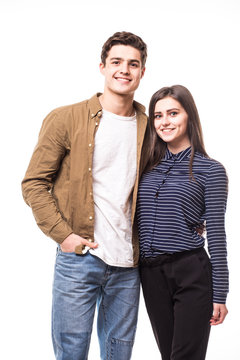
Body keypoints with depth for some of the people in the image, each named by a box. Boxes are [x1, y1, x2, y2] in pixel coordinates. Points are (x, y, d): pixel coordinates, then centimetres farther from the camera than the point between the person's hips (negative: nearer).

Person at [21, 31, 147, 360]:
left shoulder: (148, 127, 7)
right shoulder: (66, 119, -3)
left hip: (128, 262, 3)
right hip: (79, 258, -3)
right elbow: (33, 183, -2)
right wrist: (63, 234, -11)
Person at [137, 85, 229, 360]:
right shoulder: (148, 167, 8)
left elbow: (216, 234, -6)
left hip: (192, 274, -4)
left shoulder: (210, 170, -4)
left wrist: (219, 295, -6)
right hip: (151, 274, 5)